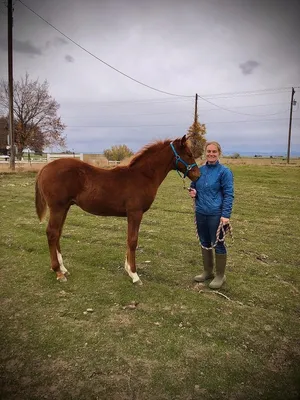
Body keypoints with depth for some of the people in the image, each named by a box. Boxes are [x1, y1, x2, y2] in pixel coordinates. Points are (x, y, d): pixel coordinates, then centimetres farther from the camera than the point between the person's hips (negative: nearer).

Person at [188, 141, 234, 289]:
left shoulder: (224, 171, -10)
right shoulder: (200, 170, 7)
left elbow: (229, 195, -12)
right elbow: (194, 187, 21)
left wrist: (225, 215, -20)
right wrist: (193, 192, -3)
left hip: (216, 214, -6)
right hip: (200, 213, 6)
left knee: (217, 244, 6)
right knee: (204, 243, 17)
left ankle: (220, 275, 22)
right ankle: (208, 271, 34)